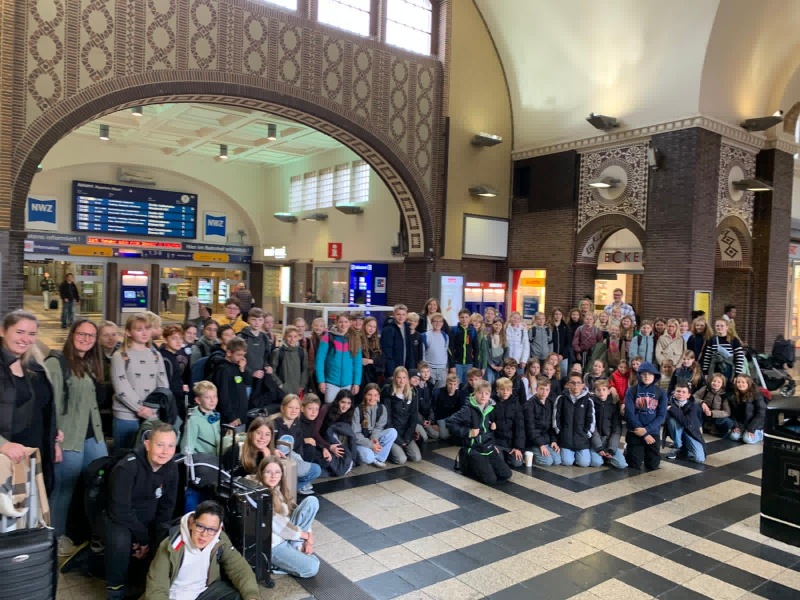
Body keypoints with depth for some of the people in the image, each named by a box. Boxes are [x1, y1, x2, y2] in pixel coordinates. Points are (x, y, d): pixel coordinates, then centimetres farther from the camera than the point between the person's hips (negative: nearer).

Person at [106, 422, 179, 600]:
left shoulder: (171, 468, -10)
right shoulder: (126, 468, -27)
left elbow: (166, 508, -1)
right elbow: (120, 511, -28)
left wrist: (153, 541, -11)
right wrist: (144, 538, -19)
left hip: (150, 521, 4)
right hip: (121, 519, -4)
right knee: (120, 541, -36)